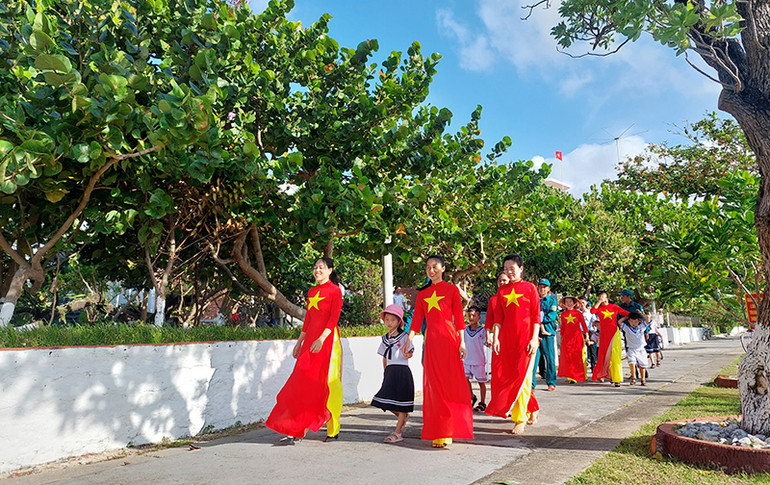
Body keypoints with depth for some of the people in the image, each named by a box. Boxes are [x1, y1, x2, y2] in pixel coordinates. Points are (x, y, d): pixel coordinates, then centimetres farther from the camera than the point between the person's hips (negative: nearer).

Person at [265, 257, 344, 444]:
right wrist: (299, 342, 19)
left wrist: (322, 338, -22)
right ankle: (296, 430, 3)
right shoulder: (311, 292, 17)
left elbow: (334, 318, -11)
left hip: (328, 339, -6)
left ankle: (333, 430, 11)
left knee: (328, 383, -2)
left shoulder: (335, 290, -2)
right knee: (303, 382, 1)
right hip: (311, 339, 6)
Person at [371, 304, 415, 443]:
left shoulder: (404, 336, -5)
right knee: (386, 402, 4)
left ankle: (397, 432, 7)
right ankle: (403, 417, 31)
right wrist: (386, 372, 14)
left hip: (402, 371, -5)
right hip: (389, 372, 5)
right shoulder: (385, 338, 10)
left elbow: (410, 353, -11)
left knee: (401, 400, -1)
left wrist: (407, 354, -33)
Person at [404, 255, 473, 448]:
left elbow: (459, 318, 1)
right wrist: (409, 340, 0)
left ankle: (449, 431, 5)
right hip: (431, 341, 3)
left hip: (449, 340, -3)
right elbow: (416, 318, 10)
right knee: (433, 385, 3)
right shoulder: (423, 294, 14)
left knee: (451, 383, -4)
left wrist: (462, 342, -5)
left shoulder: (452, 290, 4)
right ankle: (437, 431, 11)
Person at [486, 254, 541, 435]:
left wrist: (534, 339, -11)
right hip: (506, 338, 5)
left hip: (525, 337, -5)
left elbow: (536, 316, -3)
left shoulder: (530, 288, 1)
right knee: (505, 376, 7)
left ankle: (520, 419, 4)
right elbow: (498, 316, 8)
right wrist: (495, 337, -2)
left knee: (522, 376, -6)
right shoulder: (502, 289, 12)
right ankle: (532, 409, 27)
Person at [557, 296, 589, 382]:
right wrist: (561, 337, 16)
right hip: (567, 337, 2)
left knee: (579, 356, -2)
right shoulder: (563, 314, 9)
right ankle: (571, 376, 3)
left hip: (577, 336, -2)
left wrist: (586, 336, 1)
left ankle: (581, 376, 8)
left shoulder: (578, 313, 3)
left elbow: (583, 324, 5)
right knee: (568, 357, -3)